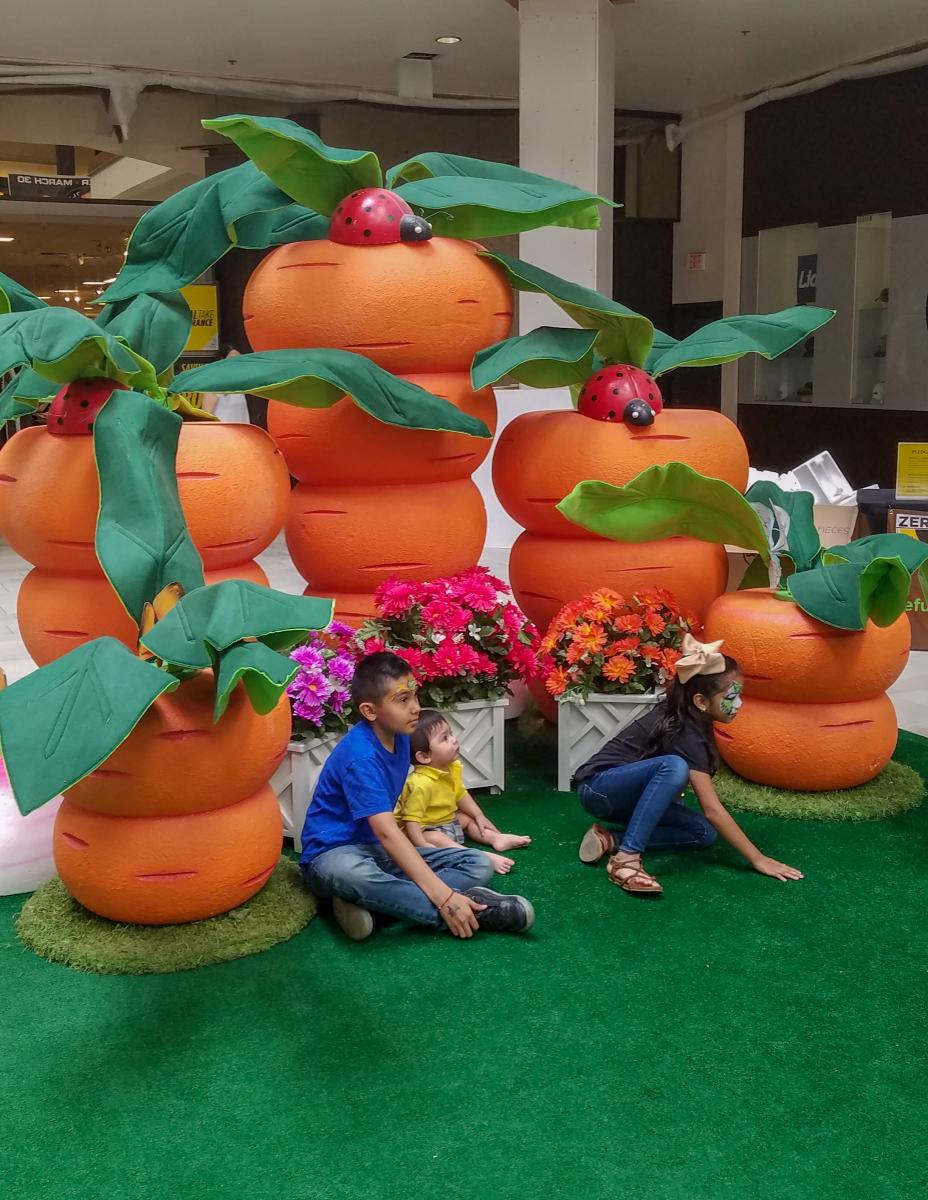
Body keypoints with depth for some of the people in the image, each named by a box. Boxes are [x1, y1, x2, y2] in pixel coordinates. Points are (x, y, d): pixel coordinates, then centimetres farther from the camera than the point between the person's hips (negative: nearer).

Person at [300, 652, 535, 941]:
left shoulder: (398, 737, 3)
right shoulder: (360, 756, -24)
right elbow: (386, 833, -34)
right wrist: (444, 897, -39)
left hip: (380, 851, 9)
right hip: (334, 853, -9)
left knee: (478, 865, -5)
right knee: (350, 874, -45)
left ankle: (369, 903, -26)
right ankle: (478, 911, -37)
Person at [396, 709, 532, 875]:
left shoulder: (453, 768, -4)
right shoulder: (421, 784, -33)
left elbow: (461, 794, 15)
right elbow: (411, 820, -33)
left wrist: (479, 816, 12)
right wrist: (423, 848, -38)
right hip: (425, 830, -10)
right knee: (436, 840, -35)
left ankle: (497, 838, -6)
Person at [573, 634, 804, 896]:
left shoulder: (680, 716, -1)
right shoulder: (686, 734, -26)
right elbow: (712, 809, -28)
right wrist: (757, 859, -27)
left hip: (627, 794, 10)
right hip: (598, 787, -10)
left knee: (703, 832, -4)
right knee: (674, 767, -38)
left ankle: (612, 841, -7)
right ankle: (626, 858, -38)